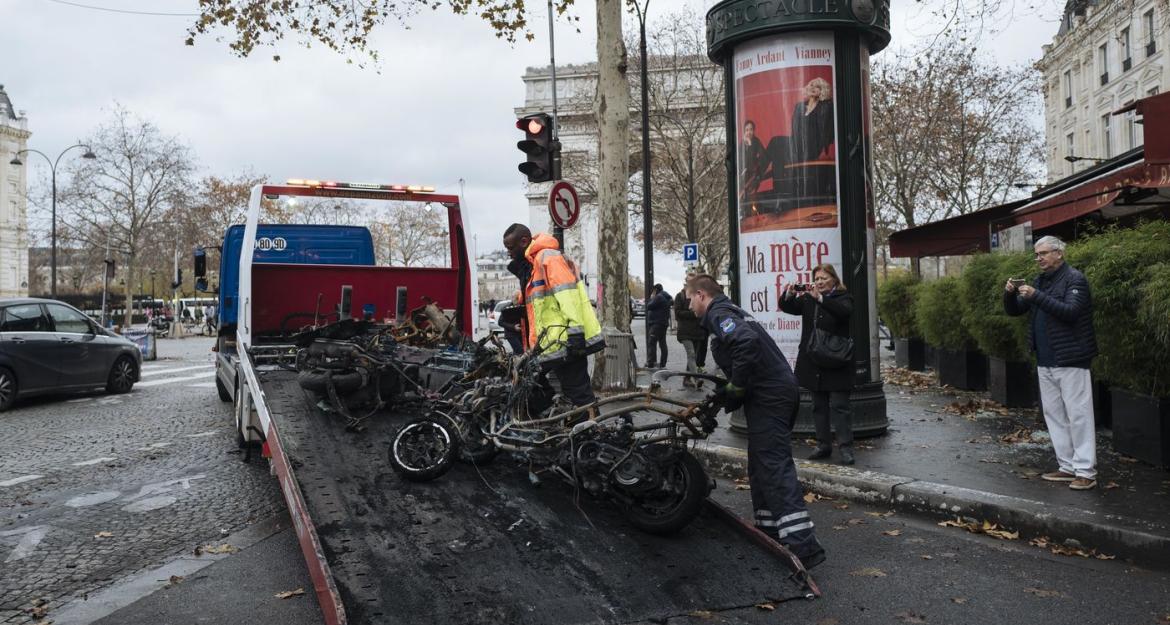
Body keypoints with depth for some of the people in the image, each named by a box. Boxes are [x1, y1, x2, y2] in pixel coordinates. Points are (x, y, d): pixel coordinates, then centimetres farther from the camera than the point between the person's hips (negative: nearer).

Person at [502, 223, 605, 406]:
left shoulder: (547, 257, -8)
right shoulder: (531, 264, 23)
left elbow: (567, 294, -19)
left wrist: (575, 332, -25)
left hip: (565, 342, -10)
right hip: (558, 345, 10)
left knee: (578, 395, -9)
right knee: (577, 393, 12)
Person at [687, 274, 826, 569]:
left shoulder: (718, 313, -8)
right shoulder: (730, 312, 24)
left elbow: (746, 342, -27)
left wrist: (736, 388, -17)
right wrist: (722, 397, 23)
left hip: (768, 397, -10)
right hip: (779, 391, 10)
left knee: (775, 467, -13)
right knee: (761, 465, 18)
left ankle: (803, 545, -17)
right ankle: (771, 529, 26)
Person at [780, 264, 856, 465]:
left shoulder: (843, 297, -2)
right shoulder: (807, 299, 10)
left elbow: (844, 311, -22)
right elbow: (788, 307, 1)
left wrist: (820, 298, -33)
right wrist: (788, 295, -21)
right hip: (813, 363, 5)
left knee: (840, 406, -6)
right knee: (819, 406, 11)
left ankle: (846, 448, -2)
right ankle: (823, 445, 19)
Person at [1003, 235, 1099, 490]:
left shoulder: (1074, 279, -7)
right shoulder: (1039, 281, 15)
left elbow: (1071, 311, -21)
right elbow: (1013, 310, 15)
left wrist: (1036, 296, -26)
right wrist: (1010, 293, -5)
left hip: (1070, 360, -8)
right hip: (1045, 361, 8)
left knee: (1078, 414, -4)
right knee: (1054, 414, 10)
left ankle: (1086, 471, 0)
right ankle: (1067, 466, 17)